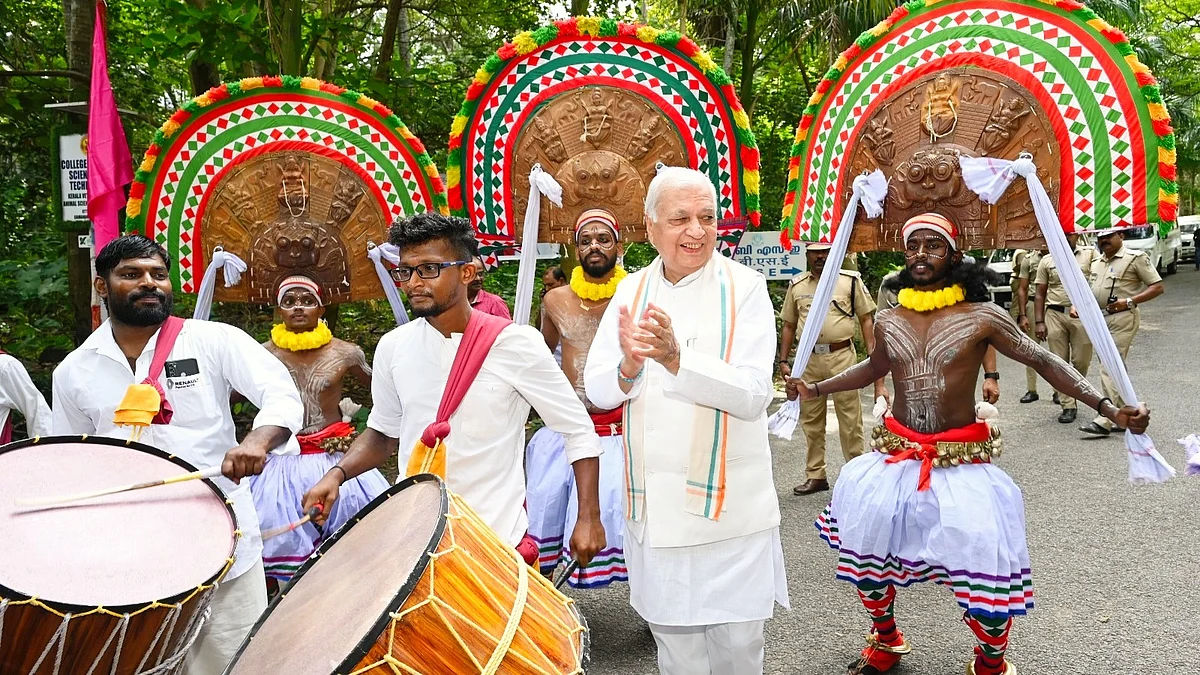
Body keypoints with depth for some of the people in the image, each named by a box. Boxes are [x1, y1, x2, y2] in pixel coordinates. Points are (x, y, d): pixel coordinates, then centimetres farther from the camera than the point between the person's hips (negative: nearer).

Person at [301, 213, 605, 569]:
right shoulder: (393, 347, 1)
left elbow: (579, 431, -5)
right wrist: (338, 474, 0)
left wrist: (588, 518, -11)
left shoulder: (515, 344, -11)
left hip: (497, 540, -3)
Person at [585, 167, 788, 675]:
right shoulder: (633, 290, 5)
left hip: (729, 505, -3)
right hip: (654, 508, 3)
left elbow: (754, 395, -16)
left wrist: (676, 359, -30)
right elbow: (596, 389, 1)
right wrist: (628, 367, -22)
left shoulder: (744, 288, -6)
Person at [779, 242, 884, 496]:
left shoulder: (850, 281, 2)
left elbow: (866, 319, 3)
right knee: (810, 420, 9)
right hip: (809, 359, 3)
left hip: (842, 356, -3)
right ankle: (815, 476, 20)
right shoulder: (797, 286, 11)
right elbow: (789, 325, 15)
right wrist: (783, 361, 8)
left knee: (850, 418, -2)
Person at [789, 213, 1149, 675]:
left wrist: (1109, 408, -14)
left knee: (986, 570, -12)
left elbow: (1045, 362, -4)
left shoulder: (981, 317, -7)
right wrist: (815, 389, 30)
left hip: (961, 464, -4)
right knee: (866, 553, 11)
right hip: (895, 459, 4)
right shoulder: (888, 323, 6)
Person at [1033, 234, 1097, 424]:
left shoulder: (1089, 255, 6)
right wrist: (1039, 322, 2)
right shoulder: (1047, 261, 10)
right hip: (1055, 315, 1)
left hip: (1082, 315, -1)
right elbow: (1039, 294, 10)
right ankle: (1068, 406, 6)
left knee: (1081, 361, 1)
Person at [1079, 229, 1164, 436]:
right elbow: (1092, 289, 28)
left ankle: (1105, 421, -16)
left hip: (1122, 319, -8)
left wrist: (1129, 302, -17)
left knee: (1109, 370, -14)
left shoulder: (1135, 258, -4)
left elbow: (1157, 287, -6)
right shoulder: (1096, 261, 17)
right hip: (1099, 319, 8)